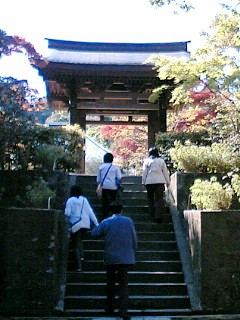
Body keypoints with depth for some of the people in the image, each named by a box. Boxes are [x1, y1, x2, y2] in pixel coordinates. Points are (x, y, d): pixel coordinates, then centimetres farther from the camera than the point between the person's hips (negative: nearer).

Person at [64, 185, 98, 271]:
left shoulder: (70, 201, -2)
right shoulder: (84, 200, 8)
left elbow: (67, 213, -10)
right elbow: (90, 212, 4)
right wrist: (96, 223, 5)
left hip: (76, 225, -3)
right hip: (86, 224, 4)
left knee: (76, 245, 2)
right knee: (79, 240, 27)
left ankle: (79, 266, -8)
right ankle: (81, 255, 8)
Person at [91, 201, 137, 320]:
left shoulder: (106, 222, -2)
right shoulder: (128, 221, 0)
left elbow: (94, 233, 1)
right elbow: (134, 238, 3)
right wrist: (132, 251, 16)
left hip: (110, 258, 1)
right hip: (125, 258, 0)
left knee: (110, 283, 15)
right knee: (123, 284, 0)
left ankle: (109, 308, 21)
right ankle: (123, 309, -12)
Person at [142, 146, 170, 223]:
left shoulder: (146, 161, 2)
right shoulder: (161, 161, 5)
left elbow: (144, 172, 2)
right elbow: (165, 172, 9)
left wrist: (143, 182, 9)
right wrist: (167, 182, 16)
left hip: (149, 181, 0)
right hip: (159, 181, 0)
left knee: (150, 197, 16)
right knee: (159, 199, -2)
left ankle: (152, 212, 15)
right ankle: (158, 216, -10)